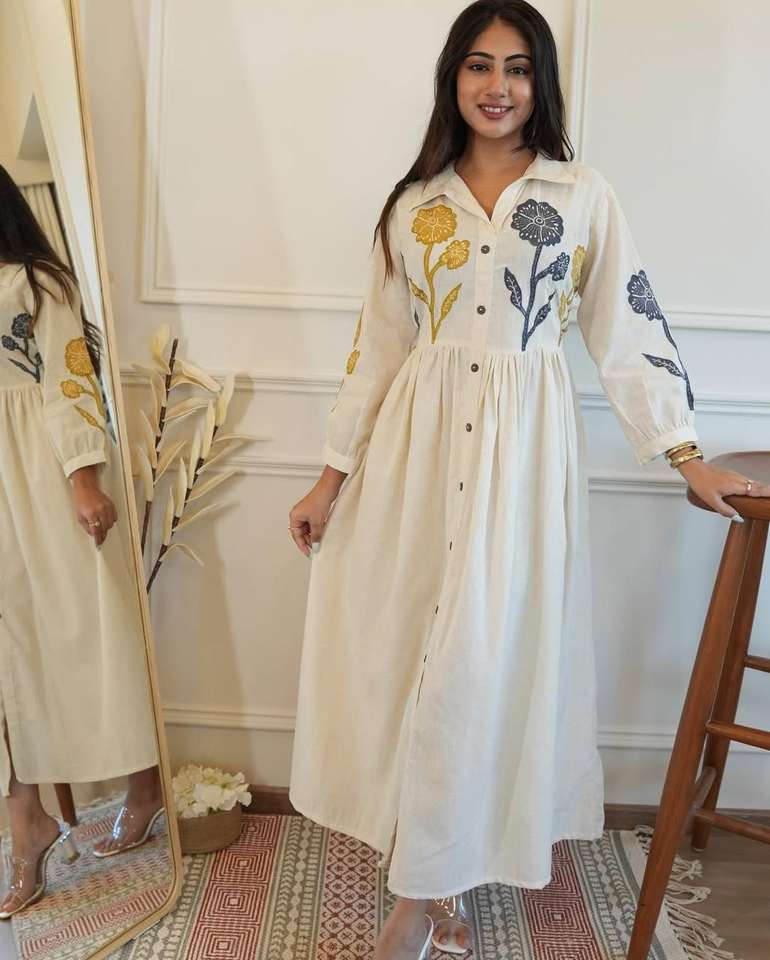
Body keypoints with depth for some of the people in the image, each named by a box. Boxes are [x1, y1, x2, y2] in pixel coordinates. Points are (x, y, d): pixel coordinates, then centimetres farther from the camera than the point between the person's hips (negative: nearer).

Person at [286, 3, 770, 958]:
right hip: (418, 439, 3)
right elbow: (378, 346, 9)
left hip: (525, 442, -2)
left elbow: (628, 329, 4)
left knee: (480, 655, -4)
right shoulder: (415, 204, 9)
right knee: (412, 647, 5)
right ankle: (438, 869, 25)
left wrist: (687, 454, -2)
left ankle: (424, 883, 13)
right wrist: (334, 475, 6)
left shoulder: (582, 195, 3)